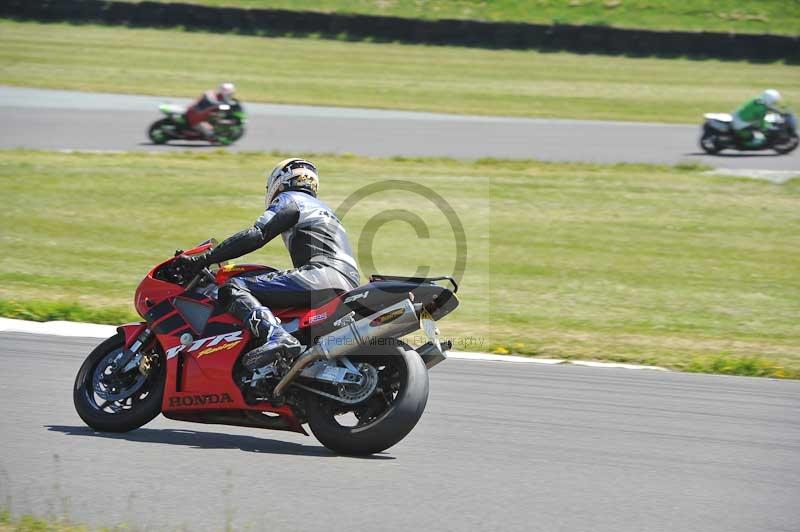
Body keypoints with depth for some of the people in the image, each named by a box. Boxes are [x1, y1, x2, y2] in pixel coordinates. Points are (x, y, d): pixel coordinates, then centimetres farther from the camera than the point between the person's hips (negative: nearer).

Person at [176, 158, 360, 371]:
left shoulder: (289, 200, 9)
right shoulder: (321, 208, 36)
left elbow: (255, 235, -7)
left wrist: (203, 259, -8)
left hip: (322, 273, -9)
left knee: (233, 288, -19)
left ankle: (276, 337, -44)